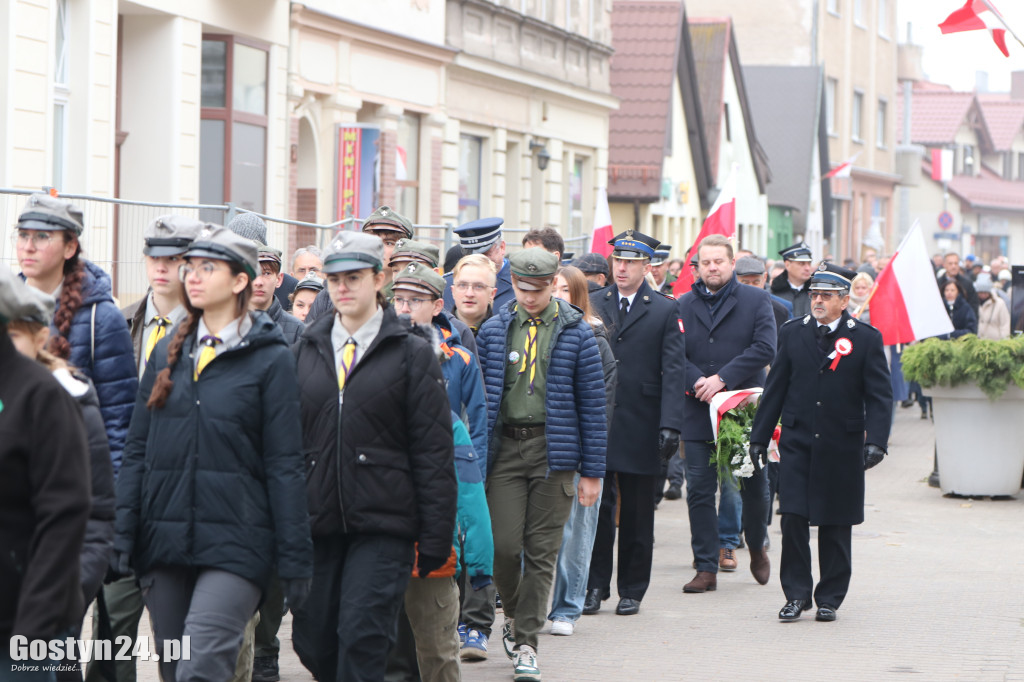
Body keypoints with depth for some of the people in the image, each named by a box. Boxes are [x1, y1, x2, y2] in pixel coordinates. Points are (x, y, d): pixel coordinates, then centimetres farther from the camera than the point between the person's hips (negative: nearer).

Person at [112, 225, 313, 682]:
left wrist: (295, 558, -6)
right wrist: (123, 533, 4)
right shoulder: (168, 352, 13)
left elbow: (284, 466, -3)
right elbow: (137, 450, 13)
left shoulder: (270, 359, -1)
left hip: (234, 543, -5)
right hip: (164, 539, 5)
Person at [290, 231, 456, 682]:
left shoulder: (412, 355, 1)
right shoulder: (305, 351, 11)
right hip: (315, 522, 4)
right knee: (312, 640, 5)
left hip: (383, 525, -4)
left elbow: (434, 454, -1)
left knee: (362, 637, -13)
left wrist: (434, 538, -6)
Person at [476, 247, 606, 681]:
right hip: (505, 446, 1)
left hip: (553, 450, -1)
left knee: (541, 552, 0)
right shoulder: (494, 331, 6)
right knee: (504, 544, -6)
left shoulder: (576, 333, 2)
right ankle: (514, 614, 21)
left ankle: (526, 643, 7)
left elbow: (592, 405, 3)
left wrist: (592, 471, 0)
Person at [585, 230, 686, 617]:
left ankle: (632, 590, 15)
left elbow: (673, 371, -3)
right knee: (597, 508, 1)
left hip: (641, 427, -1)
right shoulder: (593, 304, 8)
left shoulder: (664, 311, 2)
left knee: (637, 515, 5)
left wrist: (670, 424, -13)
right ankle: (596, 585, 10)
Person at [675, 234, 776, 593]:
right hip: (697, 413, 2)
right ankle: (707, 568, 4)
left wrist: (722, 379, -17)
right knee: (700, 492, -1)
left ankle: (757, 548, 33)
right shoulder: (684, 305, 9)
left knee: (754, 487, 8)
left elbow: (765, 348, -11)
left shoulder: (756, 301, 2)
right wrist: (697, 381, -17)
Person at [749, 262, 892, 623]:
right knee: (793, 519, -6)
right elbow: (775, 388, 9)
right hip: (797, 444, 1)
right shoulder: (793, 332, 5)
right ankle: (796, 594, 5)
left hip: (841, 448, -1)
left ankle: (829, 598, 17)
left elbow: (879, 397, -3)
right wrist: (759, 436, 6)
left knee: (835, 527, 6)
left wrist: (876, 441, -15)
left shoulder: (866, 338, -2)